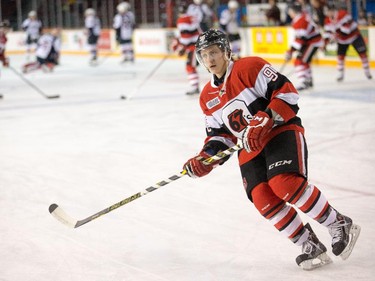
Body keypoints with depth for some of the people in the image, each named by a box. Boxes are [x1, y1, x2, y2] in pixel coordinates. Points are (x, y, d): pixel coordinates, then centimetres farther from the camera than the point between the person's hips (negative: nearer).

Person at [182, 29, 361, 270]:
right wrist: (205, 158, 1)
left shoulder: (250, 67, -8)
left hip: (282, 131, -6)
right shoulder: (207, 98, 14)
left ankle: (340, 225, -13)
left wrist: (265, 121, -24)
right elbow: (220, 133, 19)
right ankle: (312, 247, -6)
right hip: (251, 150, 6)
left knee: (285, 184, -29)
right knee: (263, 199, -16)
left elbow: (287, 92, -15)